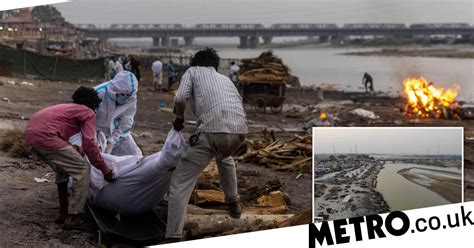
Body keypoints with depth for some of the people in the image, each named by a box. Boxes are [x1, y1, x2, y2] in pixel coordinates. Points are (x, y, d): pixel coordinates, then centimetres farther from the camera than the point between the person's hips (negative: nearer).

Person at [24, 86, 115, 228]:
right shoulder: (88, 113, 7)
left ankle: (63, 212, 27)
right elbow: (89, 144, -6)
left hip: (30, 135, 9)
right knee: (83, 169, -1)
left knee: (63, 169, 27)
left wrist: (77, 152, 52)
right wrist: (105, 169, -1)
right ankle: (73, 217, -3)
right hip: (45, 136, -9)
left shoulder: (67, 108, 32)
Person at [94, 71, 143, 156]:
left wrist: (111, 143, -22)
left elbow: (125, 124, -14)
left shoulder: (131, 100, -19)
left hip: (116, 131, 3)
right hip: (97, 129, -3)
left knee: (134, 155, 0)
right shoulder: (99, 93, -30)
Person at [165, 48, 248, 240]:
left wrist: (179, 117, 21)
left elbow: (180, 98, 2)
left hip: (213, 130, -6)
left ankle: (173, 238, -9)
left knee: (181, 182, 1)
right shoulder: (225, 79, 35)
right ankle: (234, 203, 48)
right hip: (239, 130, 6)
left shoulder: (193, 71, 20)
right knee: (224, 158, 42)